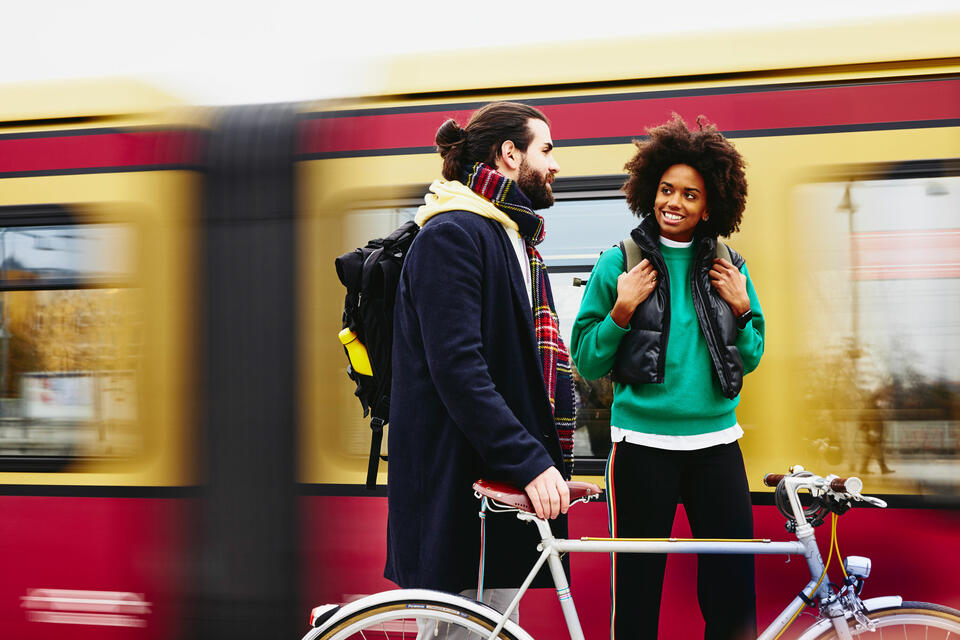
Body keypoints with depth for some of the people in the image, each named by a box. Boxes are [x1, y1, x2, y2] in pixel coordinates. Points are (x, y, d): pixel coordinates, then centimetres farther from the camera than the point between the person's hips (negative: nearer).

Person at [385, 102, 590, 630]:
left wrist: (550, 460, 14)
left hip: (502, 481, 10)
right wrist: (531, 462, -25)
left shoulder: (517, 240, 21)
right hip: (456, 483, -10)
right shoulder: (451, 234, -11)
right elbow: (456, 368, -21)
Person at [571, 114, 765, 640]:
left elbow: (750, 360, 14)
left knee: (734, 586, 2)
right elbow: (586, 363, 2)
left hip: (715, 443, 2)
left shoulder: (729, 267, 9)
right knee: (637, 585, 3)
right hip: (643, 444, -2)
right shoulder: (618, 264, 1)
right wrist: (622, 310, -11)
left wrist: (741, 308, -2)